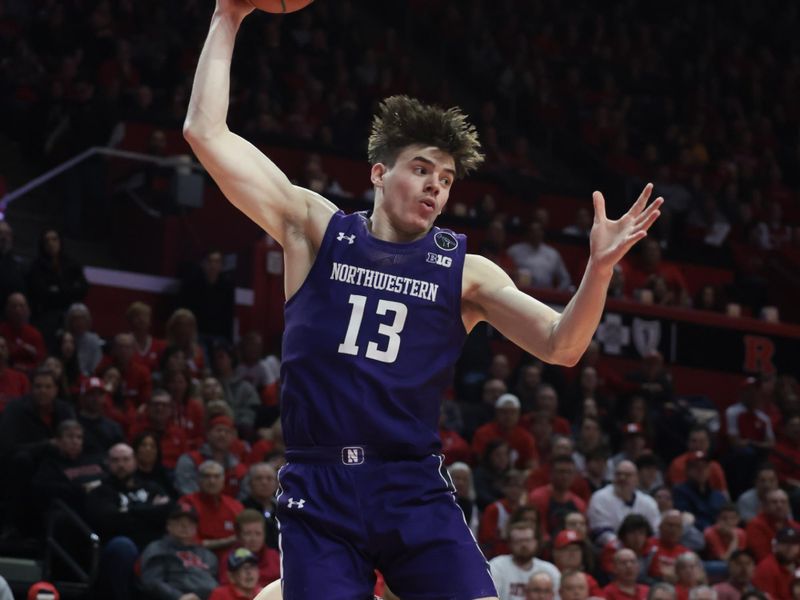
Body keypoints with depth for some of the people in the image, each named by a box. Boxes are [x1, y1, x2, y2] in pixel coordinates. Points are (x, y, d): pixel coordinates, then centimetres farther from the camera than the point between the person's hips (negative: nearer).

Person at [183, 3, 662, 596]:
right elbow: (206, 133, 1)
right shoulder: (316, 231, 6)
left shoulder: (465, 271, 8)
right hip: (319, 489, -1)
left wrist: (600, 267, -18)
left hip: (415, 489, 1)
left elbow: (561, 346, -1)